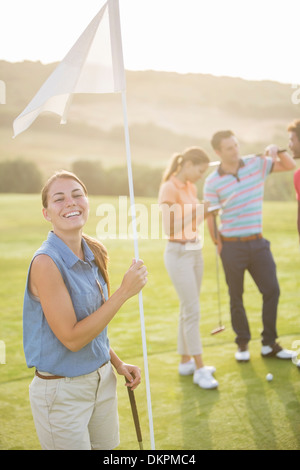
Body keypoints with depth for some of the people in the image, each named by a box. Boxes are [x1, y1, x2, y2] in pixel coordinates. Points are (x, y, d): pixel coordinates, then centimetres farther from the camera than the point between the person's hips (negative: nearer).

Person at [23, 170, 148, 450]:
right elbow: (71, 338, -22)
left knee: (106, 446, 17)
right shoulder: (46, 262, -21)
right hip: (61, 392, -7)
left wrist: (117, 364, 8)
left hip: (102, 381, 7)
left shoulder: (94, 254, 2)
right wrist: (124, 291, -22)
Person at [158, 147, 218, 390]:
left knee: (188, 310, 13)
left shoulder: (191, 187, 10)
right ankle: (200, 369, 0)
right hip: (178, 254, -8)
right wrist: (194, 211, -22)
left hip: (195, 250, 8)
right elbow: (169, 228, -20)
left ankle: (186, 361, 23)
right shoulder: (169, 189, -15)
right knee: (192, 311, -7)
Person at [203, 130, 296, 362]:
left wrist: (276, 149, -12)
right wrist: (218, 244, -3)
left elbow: (290, 166, 5)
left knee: (272, 290, 0)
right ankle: (242, 344, 23)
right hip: (232, 245, -2)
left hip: (258, 242, 3)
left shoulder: (257, 164, 0)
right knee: (236, 296, 8)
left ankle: (269, 343, 14)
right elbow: (210, 215, -1)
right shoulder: (212, 182, -7)